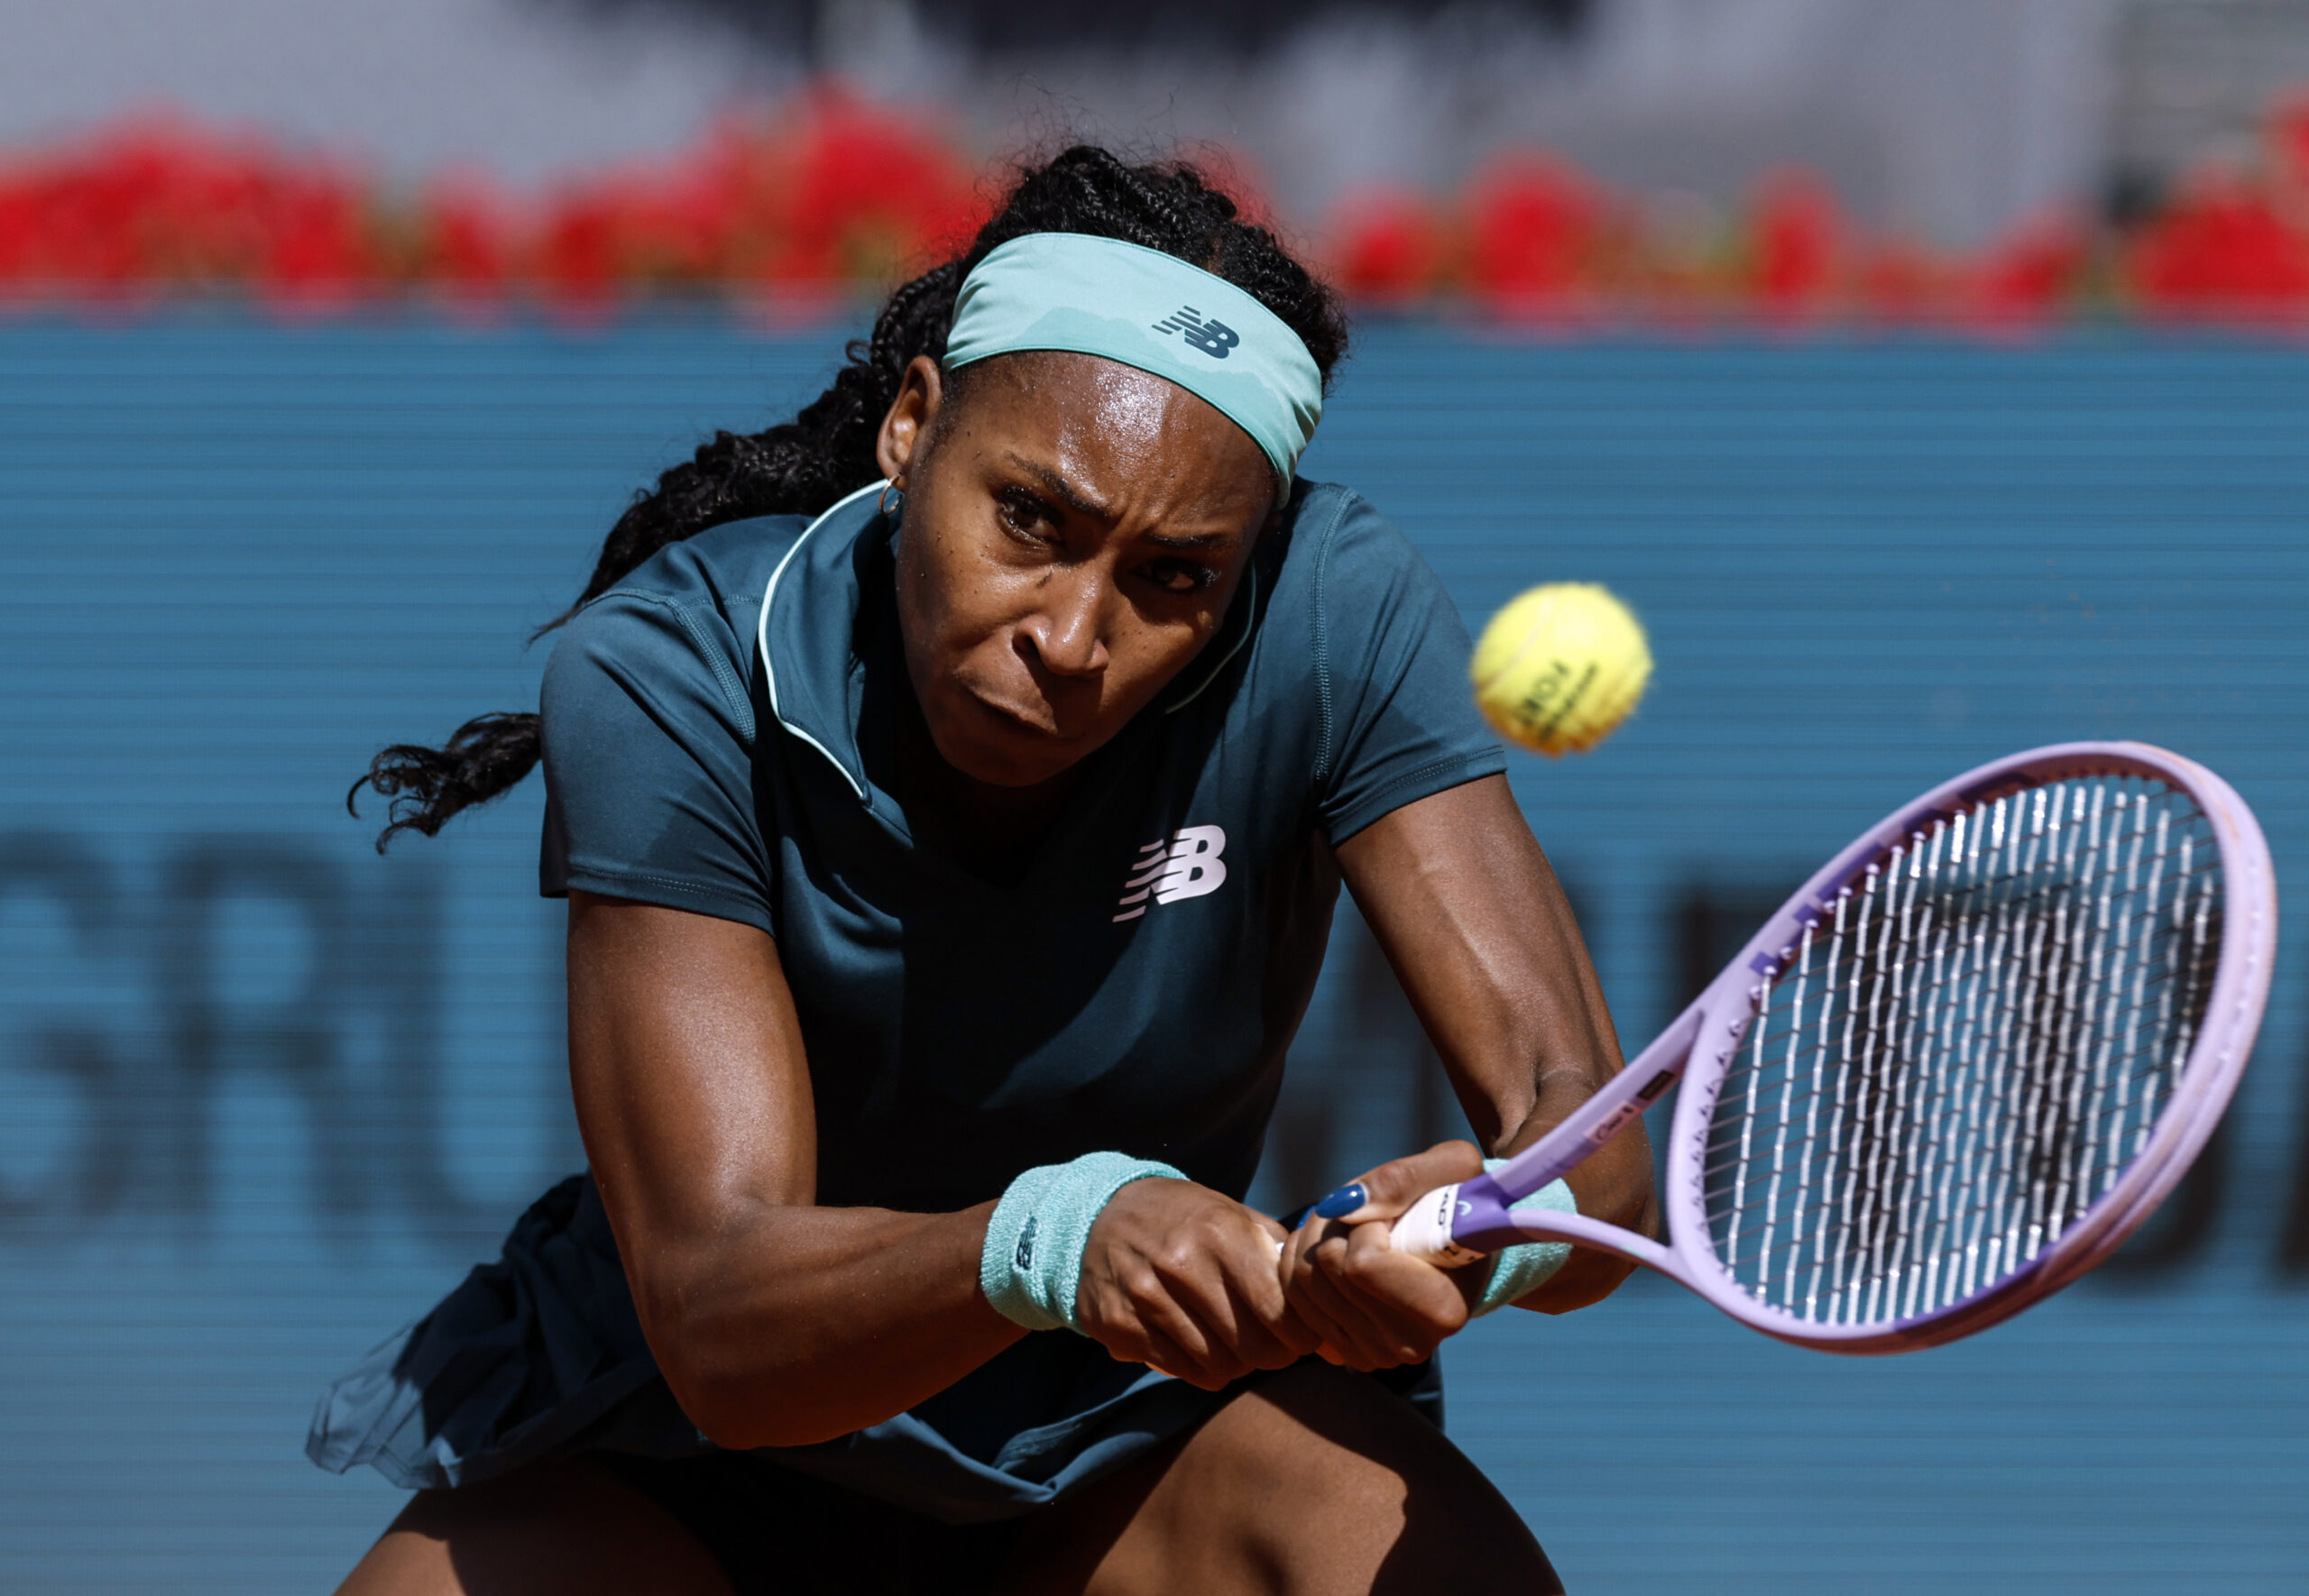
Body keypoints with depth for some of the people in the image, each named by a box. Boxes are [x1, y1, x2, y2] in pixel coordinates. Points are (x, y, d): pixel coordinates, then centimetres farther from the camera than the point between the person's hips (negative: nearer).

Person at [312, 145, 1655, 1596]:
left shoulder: (1336, 618, -19)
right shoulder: (672, 676, -24)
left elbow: (1591, 1141, -24)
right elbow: (716, 1320, -32)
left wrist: (1481, 1223, -49)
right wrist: (1056, 1242, -52)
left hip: (1133, 1430, 0)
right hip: (705, 1436, 0)